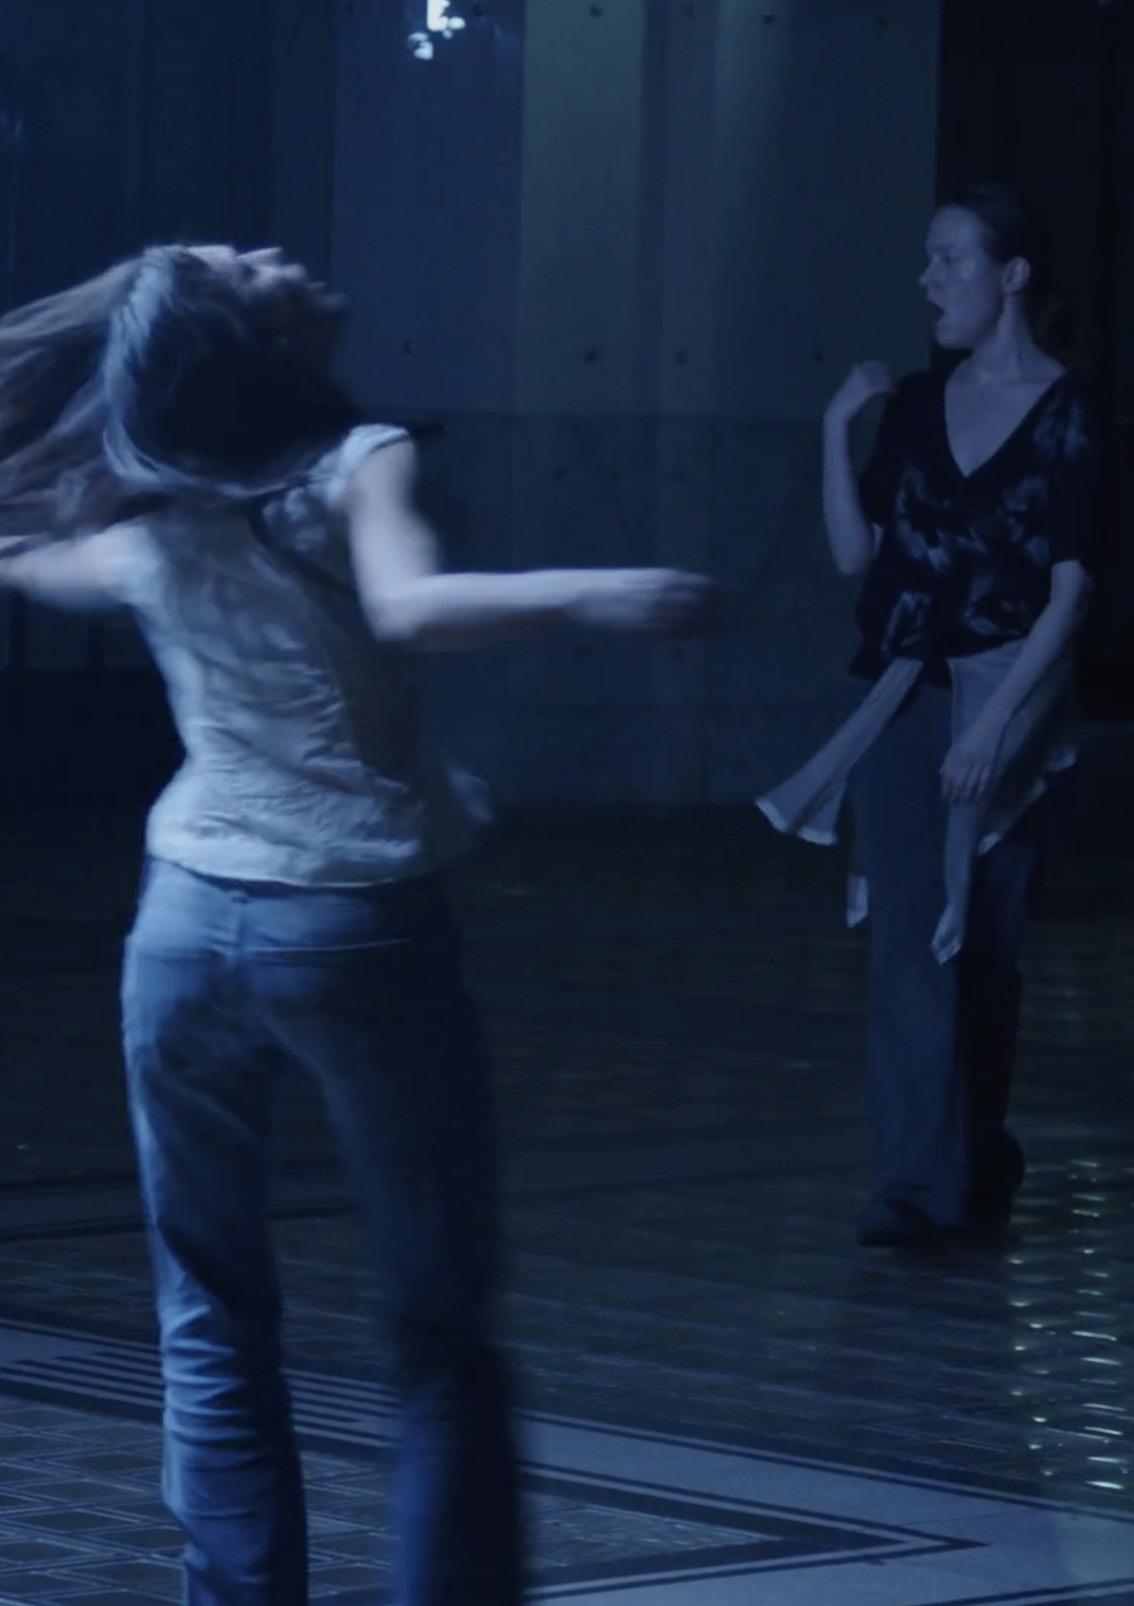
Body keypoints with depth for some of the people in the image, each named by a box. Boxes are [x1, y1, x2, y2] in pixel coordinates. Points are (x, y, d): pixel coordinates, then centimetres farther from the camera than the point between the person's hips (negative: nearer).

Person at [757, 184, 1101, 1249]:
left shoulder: (1063, 414, -6)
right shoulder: (916, 406, 8)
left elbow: (1069, 588, -11)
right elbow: (854, 554, 5)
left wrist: (996, 720, -18)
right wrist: (837, 429, -3)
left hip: (1006, 700, -3)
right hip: (902, 699, 3)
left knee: (983, 948, 6)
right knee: (911, 939, -7)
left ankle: (975, 1166, 22)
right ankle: (917, 1184, -12)